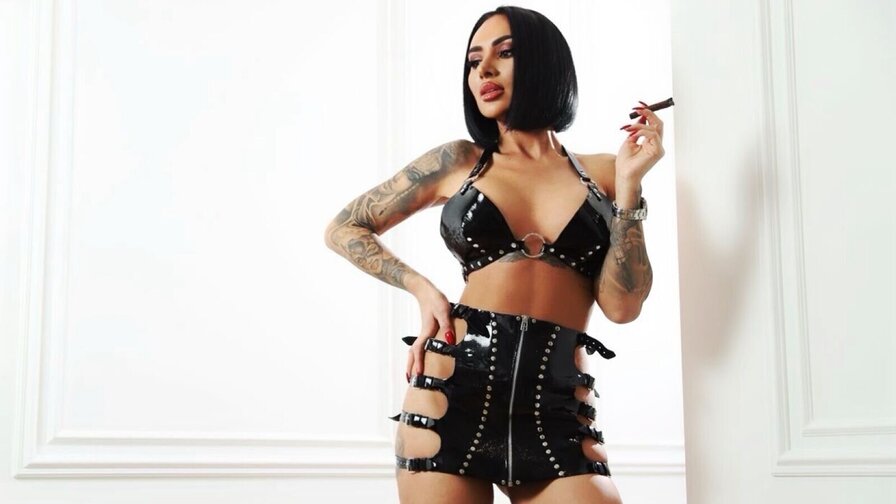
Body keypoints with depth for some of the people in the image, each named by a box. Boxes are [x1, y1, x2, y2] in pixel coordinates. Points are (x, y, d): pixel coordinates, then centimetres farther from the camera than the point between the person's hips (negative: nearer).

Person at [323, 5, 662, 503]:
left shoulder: (602, 173, 11)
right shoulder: (458, 161, 10)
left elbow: (623, 306, 1)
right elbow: (343, 229, 16)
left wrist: (629, 184, -2)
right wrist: (421, 287, 3)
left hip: (559, 414, 0)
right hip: (453, 394, 0)